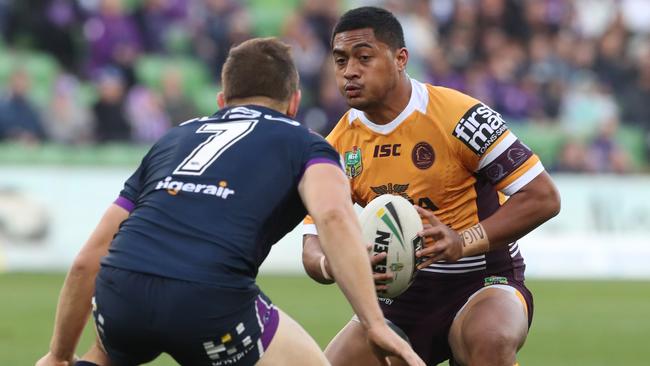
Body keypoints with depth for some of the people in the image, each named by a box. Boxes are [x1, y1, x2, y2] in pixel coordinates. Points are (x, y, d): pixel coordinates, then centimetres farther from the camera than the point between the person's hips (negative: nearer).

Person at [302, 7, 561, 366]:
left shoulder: (458, 115, -16)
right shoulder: (339, 147, -1)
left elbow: (543, 197, -17)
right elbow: (313, 245, -2)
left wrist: (463, 243, -28)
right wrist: (332, 266, -28)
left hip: (483, 282, -5)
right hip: (401, 293, 5)